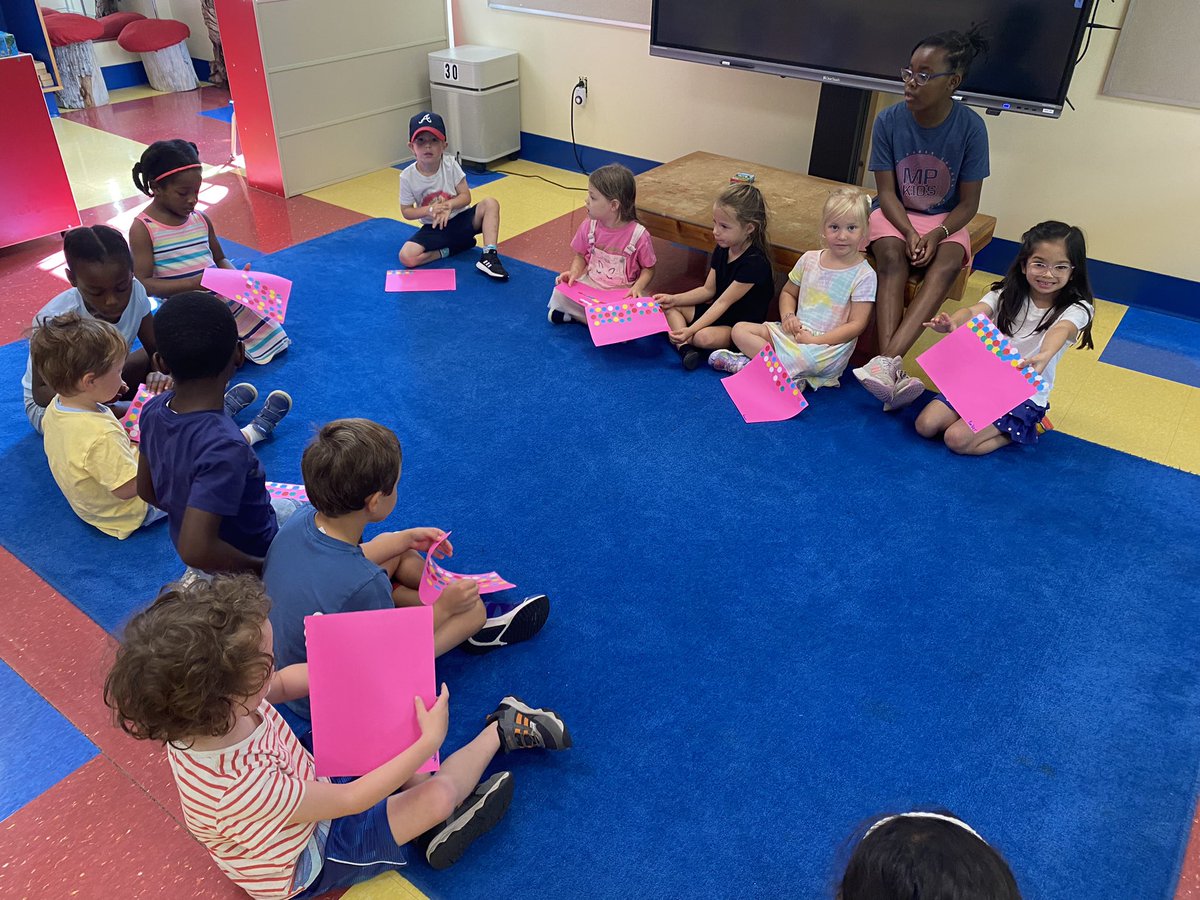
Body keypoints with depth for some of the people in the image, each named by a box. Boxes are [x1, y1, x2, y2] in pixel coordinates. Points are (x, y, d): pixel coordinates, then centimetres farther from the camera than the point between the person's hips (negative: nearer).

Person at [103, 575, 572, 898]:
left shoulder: (203, 719, -24)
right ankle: (501, 730, 14)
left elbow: (283, 684, -2)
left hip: (305, 794, 7)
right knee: (439, 793, -12)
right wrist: (430, 740, -25)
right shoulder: (239, 787, -46)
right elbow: (349, 801, -32)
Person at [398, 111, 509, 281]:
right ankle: (455, 247, -7)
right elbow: (406, 211, -5)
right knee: (406, 257, -25)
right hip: (434, 228, 0)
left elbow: (466, 196, -7)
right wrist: (430, 210, -23)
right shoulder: (408, 176, -12)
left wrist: (448, 205, -27)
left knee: (490, 203, -25)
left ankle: (489, 256, -29)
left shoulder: (451, 165, -10)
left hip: (460, 219, 1)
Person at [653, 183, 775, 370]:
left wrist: (691, 330, -30)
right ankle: (683, 347, -23)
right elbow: (708, 290, 7)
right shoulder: (722, 250, 1)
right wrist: (674, 299, -6)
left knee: (704, 337, -36)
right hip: (717, 312, 9)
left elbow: (724, 302, -25)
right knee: (669, 307, 0)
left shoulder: (755, 263, -25)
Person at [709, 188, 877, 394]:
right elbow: (788, 292, 20)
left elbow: (857, 324, -12)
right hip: (795, 332, 6)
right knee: (740, 330, -8)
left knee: (811, 357, -40)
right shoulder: (809, 259, 6)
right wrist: (788, 316, -3)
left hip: (830, 345, -6)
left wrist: (815, 341, -19)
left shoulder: (864, 275, -9)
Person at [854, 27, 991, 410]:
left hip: (945, 220, 0)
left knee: (946, 265, -33)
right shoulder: (889, 120, -12)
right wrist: (908, 232, -25)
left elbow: (969, 203, -8)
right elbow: (887, 191, -8)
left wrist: (937, 234, -26)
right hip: (896, 214, 0)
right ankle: (893, 372, -45)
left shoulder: (970, 126, -13)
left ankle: (887, 362, -47)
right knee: (891, 257, -33)